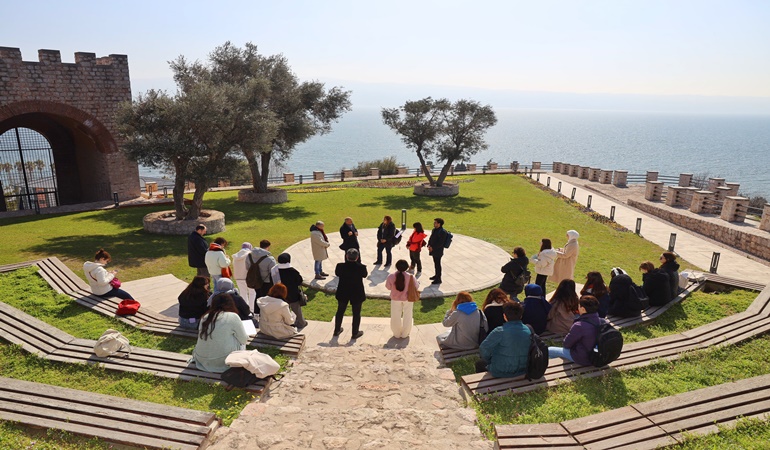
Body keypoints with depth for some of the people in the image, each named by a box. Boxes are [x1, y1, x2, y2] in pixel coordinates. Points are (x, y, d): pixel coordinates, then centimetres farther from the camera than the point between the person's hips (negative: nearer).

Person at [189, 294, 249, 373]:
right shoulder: (233, 317, -9)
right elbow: (244, 340, -2)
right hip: (221, 362, -5)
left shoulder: (205, 317, 6)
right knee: (241, 341, 15)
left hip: (201, 360, 5)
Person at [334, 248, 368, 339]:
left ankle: (337, 330, 36)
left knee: (340, 311, 21)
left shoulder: (340, 266, -17)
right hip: (357, 294, -2)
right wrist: (359, 263, 0)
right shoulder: (361, 267, -20)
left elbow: (337, 273, 5)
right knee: (356, 314, 14)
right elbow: (365, 275, 1)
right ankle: (355, 333, 24)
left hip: (343, 293, 2)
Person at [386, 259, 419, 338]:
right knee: (407, 316, 20)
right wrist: (418, 282, 11)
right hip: (407, 298, 0)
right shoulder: (410, 277, -23)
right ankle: (405, 334, 32)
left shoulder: (391, 276, -21)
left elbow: (388, 286, -5)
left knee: (396, 317, 19)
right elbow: (416, 287, -10)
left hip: (395, 299, 1)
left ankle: (397, 334, 32)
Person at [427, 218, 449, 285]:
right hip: (433, 250, 9)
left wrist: (433, 248, -20)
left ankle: (438, 279, 5)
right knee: (435, 263, 20)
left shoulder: (442, 232, -20)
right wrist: (429, 245, 0)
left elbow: (440, 243, -22)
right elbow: (431, 238, 16)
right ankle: (437, 275, 35)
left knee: (437, 264, -2)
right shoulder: (434, 230, 9)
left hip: (438, 251, -9)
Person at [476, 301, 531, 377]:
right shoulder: (528, 330, -6)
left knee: (479, 363, 21)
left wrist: (489, 359, 0)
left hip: (502, 372, -6)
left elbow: (483, 348, -21)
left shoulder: (500, 332, -24)